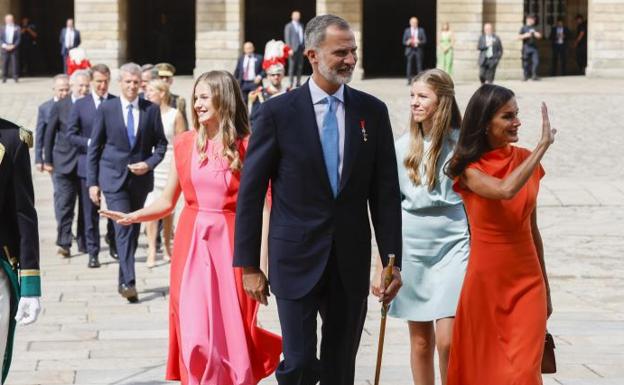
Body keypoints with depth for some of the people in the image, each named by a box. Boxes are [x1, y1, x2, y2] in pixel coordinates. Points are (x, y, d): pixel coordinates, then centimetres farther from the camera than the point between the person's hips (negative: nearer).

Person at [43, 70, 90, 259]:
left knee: (86, 204, 7)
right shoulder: (59, 107, 2)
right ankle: (63, 243, -7)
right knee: (64, 203, -7)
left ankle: (84, 243, 16)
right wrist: (48, 161, 4)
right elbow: (49, 135, 6)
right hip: (65, 163, -1)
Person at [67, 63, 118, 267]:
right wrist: (90, 143, -12)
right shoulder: (80, 105, 3)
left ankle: (113, 241, 31)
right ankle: (93, 253, 9)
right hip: (88, 164, -1)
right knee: (91, 211, 2)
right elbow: (71, 134, 2)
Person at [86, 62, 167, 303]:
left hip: (140, 177, 3)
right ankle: (129, 282, -21)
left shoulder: (151, 110, 3)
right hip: (113, 178, -3)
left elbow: (160, 144, 10)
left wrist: (149, 164, -9)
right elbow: (94, 147, 2)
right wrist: (92, 182, -2)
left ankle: (124, 281, 22)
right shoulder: (106, 109, -1)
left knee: (133, 229, 10)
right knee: (123, 227, -15)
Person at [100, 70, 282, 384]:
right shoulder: (185, 143, 5)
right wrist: (134, 217, -7)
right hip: (191, 244, 3)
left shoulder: (246, 146, -5)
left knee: (231, 333, 0)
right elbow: (167, 201, 11)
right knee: (194, 335, 0)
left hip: (230, 244, -3)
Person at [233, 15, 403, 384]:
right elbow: (251, 191, -2)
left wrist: (392, 261, 1)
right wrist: (249, 265, -4)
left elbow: (386, 192, 5)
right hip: (297, 258, -3)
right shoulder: (278, 111, -5)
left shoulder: (373, 111, 3)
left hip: (351, 260, 3)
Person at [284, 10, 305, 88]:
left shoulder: (301, 26, 17)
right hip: (293, 49, -5)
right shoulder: (288, 26, 1)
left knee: (300, 67, 5)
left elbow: (303, 37, 18)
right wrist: (290, 49, -13)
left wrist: (304, 47, 9)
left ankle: (298, 82, 10)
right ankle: (291, 83, -4)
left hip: (301, 49, 5)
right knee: (292, 66, -5)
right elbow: (287, 38, -4)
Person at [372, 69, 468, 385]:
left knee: (447, 341, -11)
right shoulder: (403, 147, 5)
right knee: (420, 341, 9)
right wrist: (381, 267, 7)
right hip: (411, 248, 3)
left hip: (452, 246, -3)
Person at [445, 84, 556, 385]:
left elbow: (532, 228, 13)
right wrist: (543, 145, -23)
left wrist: (545, 288, 17)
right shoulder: (469, 169, -8)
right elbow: (506, 190, -31)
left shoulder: (524, 160, 5)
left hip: (527, 281, 2)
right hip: (486, 280, -2)